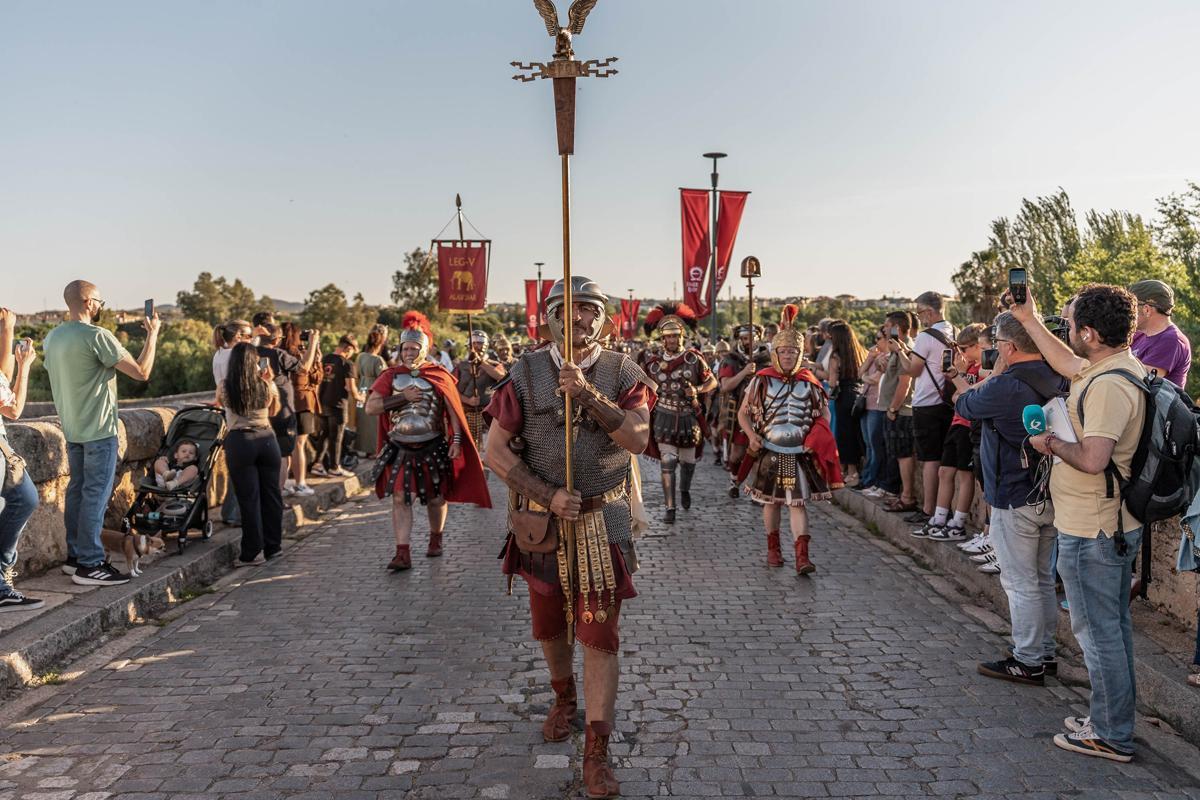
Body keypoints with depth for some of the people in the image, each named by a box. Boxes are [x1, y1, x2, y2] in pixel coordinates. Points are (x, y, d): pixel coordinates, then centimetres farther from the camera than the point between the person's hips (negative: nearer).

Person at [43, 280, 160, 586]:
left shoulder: (52, 337, 8)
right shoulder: (97, 335, -18)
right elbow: (142, 372, -17)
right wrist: (152, 334, -7)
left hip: (71, 429, 9)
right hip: (99, 430, -8)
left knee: (77, 490, 15)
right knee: (96, 495, -4)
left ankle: (75, 555, 22)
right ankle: (90, 565, -1)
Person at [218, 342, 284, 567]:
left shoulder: (225, 387, -6)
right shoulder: (266, 386, -2)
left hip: (239, 442, -2)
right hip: (266, 439, 2)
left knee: (249, 498, 2)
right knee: (271, 493, 12)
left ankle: (253, 552, 6)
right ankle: (273, 545, 22)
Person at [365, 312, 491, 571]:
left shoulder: (439, 375, -2)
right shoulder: (391, 376, 3)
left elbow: (453, 411, -4)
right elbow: (370, 407, -6)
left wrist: (456, 441, -13)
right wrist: (403, 397, -14)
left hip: (433, 447, -1)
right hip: (400, 449, 1)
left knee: (436, 497, 11)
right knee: (400, 497, -6)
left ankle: (436, 540, 34)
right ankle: (403, 553, -6)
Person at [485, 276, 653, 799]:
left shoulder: (622, 373, -3)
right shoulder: (527, 373, -3)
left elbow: (638, 439, -18)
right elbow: (496, 451, -5)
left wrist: (588, 393, -27)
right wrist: (550, 495, -14)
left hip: (602, 522, -2)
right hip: (541, 521, 2)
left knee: (600, 634, -3)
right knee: (548, 625, 18)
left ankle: (596, 752, 7)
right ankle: (564, 698, 47)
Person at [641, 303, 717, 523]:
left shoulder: (694, 358, -3)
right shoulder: (654, 364, 1)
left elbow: (713, 382, 3)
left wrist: (697, 390, -16)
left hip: (689, 417, 1)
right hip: (664, 418, -1)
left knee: (688, 461, 14)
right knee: (668, 462, -10)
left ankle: (685, 489, 45)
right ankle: (669, 507, -6)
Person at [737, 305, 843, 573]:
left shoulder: (808, 382, 2)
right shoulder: (762, 380, -1)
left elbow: (824, 414, 12)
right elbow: (743, 413, 4)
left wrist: (817, 438, -4)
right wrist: (751, 435, -13)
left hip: (800, 453, 0)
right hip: (769, 451, 0)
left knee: (797, 502, -6)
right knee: (771, 501, 12)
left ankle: (802, 555, -8)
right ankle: (773, 548, 30)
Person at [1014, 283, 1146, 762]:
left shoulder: (1108, 385, -25)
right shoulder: (1122, 366, 6)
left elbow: (1092, 459, -33)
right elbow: (1068, 365, 24)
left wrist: (1050, 443, -15)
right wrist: (1029, 320, 26)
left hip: (1091, 531, -10)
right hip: (1117, 524, 10)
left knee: (1098, 630, 2)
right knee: (1113, 625, 19)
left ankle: (1112, 736, 15)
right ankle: (1114, 721, 34)